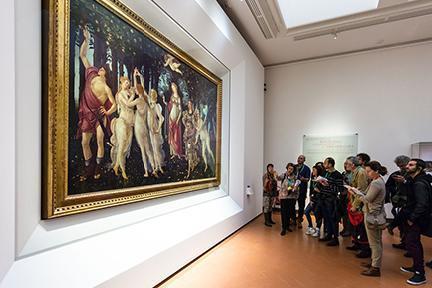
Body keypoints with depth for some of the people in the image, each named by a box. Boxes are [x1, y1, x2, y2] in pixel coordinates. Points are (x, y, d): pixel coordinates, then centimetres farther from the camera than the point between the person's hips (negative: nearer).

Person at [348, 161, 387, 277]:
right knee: (377, 241, 18)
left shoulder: (376, 183, -22)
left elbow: (367, 199, -19)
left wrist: (355, 193, -8)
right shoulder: (380, 180, 10)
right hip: (377, 214, 10)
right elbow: (368, 195, 10)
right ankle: (375, 262, 31)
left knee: (374, 242, 0)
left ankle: (376, 268, 10)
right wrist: (358, 191, -2)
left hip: (372, 215, -10)